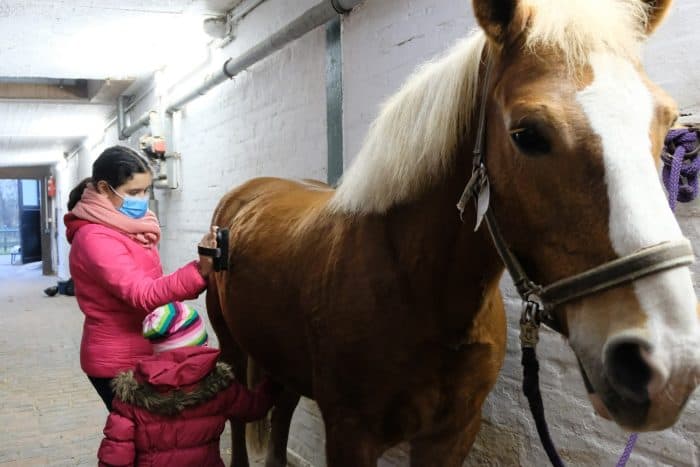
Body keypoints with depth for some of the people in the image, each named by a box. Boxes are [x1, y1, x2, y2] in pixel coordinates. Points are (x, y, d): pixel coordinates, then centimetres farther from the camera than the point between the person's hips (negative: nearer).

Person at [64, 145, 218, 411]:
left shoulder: (126, 226, 8)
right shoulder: (95, 238, -22)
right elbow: (143, 295, -33)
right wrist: (200, 269, -44)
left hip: (144, 353, 9)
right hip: (118, 362, -9)